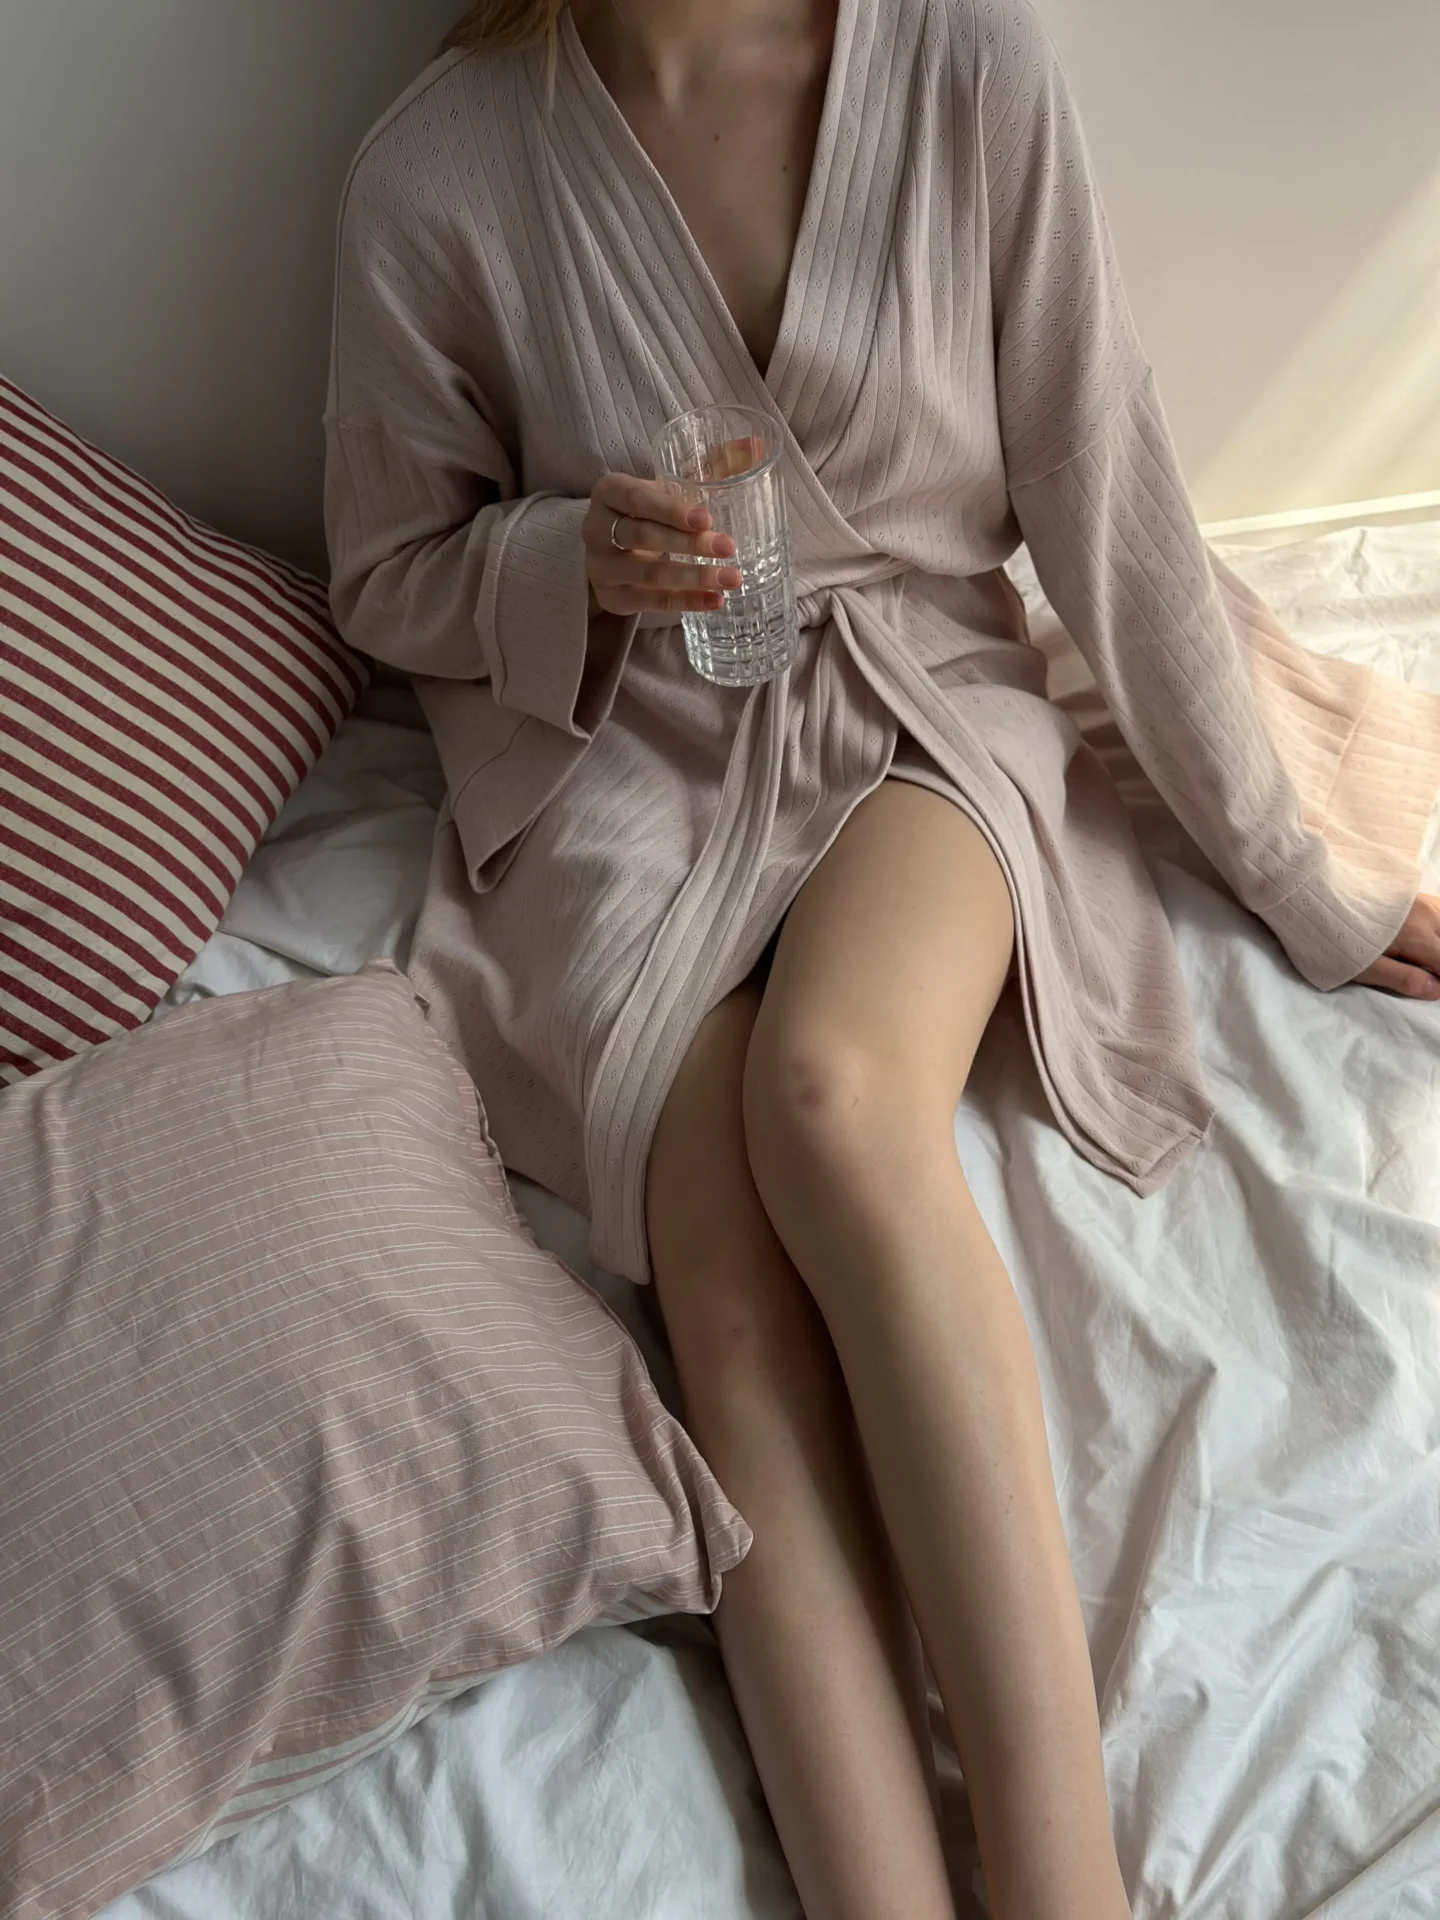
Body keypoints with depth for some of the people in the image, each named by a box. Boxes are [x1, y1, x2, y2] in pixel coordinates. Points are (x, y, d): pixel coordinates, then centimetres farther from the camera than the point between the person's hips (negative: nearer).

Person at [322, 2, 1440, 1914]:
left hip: (923, 698, 0)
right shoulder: (437, 170, -3)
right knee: (735, 1298, -25)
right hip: (623, 763, 1)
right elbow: (389, 572, 9)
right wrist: (568, 558, -15)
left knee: (833, 1093, -34)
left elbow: (1104, 491, -1)